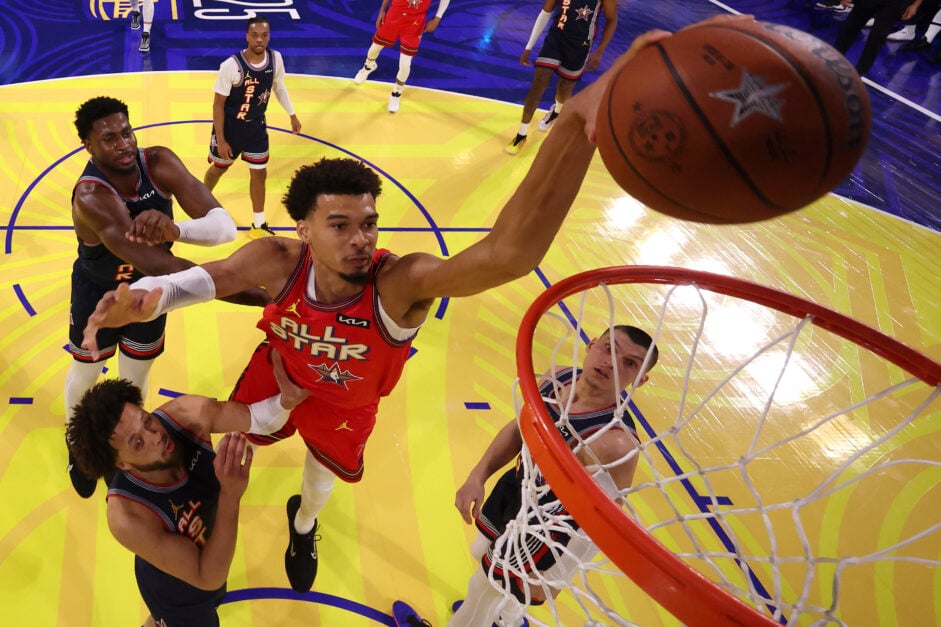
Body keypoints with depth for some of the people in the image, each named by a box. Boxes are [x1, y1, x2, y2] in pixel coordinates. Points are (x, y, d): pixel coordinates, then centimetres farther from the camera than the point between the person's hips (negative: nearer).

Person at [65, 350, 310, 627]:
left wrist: (286, 399, -42)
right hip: (176, 588, -5)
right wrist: (231, 495, -49)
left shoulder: (185, 414, -33)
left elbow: (260, 418, -18)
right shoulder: (128, 519, -42)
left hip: (212, 548, 5)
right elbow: (208, 578, -35)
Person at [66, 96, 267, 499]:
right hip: (98, 293, -3)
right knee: (86, 372, 22)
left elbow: (224, 226, -33)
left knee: (136, 375, 21)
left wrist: (174, 228, -56)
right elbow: (155, 263, -51)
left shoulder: (160, 163, -25)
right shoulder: (90, 196, -38)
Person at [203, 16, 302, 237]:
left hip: (256, 126, 4)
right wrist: (221, 140, -19)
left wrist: (292, 115, 13)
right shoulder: (231, 65, -27)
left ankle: (258, 226, 23)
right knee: (218, 168, 17)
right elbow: (218, 104, -19)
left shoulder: (276, 59, -13)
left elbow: (278, 86, 9)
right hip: (230, 126, -4)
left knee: (259, 174, 9)